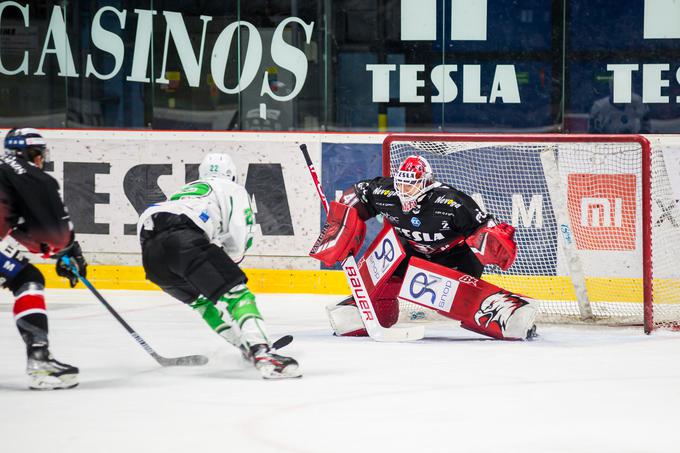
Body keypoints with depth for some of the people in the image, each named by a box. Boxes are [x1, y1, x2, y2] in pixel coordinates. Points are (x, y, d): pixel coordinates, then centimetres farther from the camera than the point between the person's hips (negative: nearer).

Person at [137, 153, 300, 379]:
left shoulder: (186, 190, 42)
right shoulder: (233, 189, 24)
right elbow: (239, 235, 8)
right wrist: (229, 262, 27)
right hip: (184, 238, -7)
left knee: (200, 298, 29)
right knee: (236, 292, -11)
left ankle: (244, 344, 27)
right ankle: (261, 352, -31)